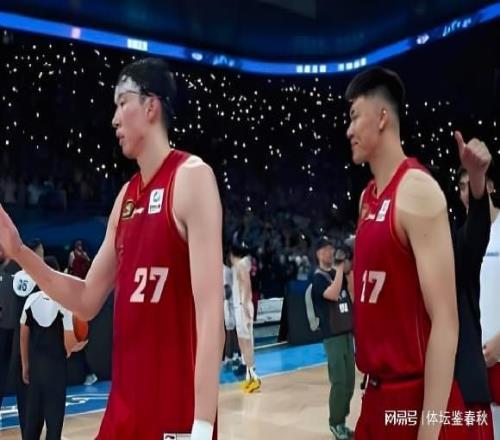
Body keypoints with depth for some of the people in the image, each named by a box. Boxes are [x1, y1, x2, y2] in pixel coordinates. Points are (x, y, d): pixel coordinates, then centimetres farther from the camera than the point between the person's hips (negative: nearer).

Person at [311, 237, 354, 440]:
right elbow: (333, 294, -25)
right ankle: (335, 423, 6)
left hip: (347, 331, 7)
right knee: (339, 382, -7)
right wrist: (340, 269, -20)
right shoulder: (318, 277, -9)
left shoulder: (337, 272, 13)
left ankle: (342, 421, 19)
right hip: (332, 336, -7)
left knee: (349, 381, 10)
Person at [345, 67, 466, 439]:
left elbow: (445, 321, -21)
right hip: (379, 392, 8)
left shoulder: (417, 191, -17)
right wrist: (373, 389, 18)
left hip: (415, 397, -8)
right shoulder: (368, 197, 10)